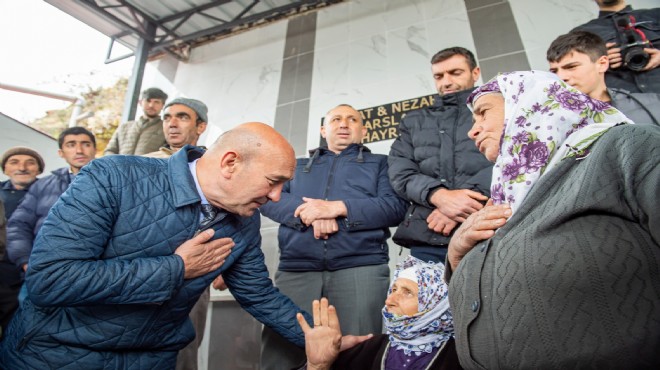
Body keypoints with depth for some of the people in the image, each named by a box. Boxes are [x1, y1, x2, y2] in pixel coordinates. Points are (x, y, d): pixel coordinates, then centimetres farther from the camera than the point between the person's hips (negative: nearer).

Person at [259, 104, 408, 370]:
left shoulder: (379, 163, 20)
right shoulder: (298, 165, 26)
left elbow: (395, 206, 3)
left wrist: (338, 207, -9)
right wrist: (309, 212, -10)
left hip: (360, 267, -1)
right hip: (295, 269, 2)